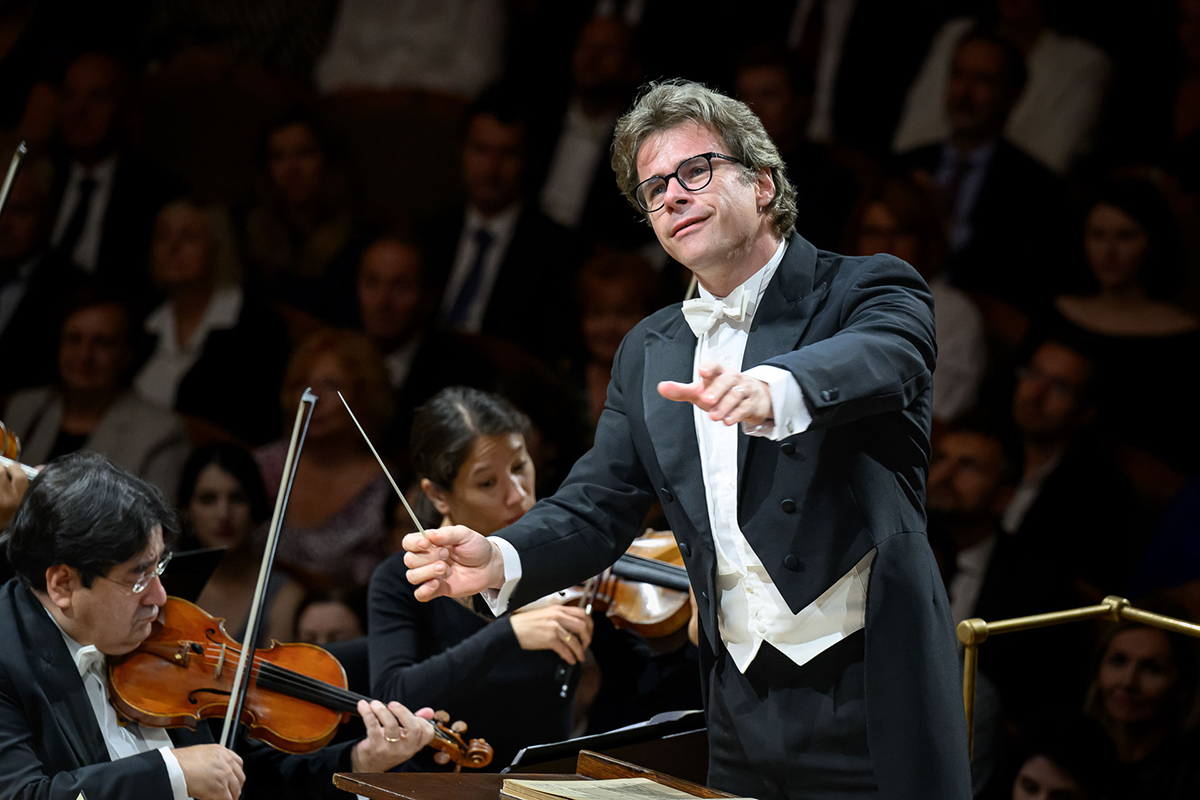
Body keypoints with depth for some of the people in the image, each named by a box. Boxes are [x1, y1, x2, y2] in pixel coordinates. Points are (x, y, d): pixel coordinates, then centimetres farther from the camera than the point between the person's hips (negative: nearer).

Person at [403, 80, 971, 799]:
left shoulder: (871, 292, -3)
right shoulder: (649, 354, 15)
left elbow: (877, 358, -26)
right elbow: (598, 507, 10)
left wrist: (774, 390, -49)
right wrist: (501, 560, -12)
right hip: (742, 707, 5)